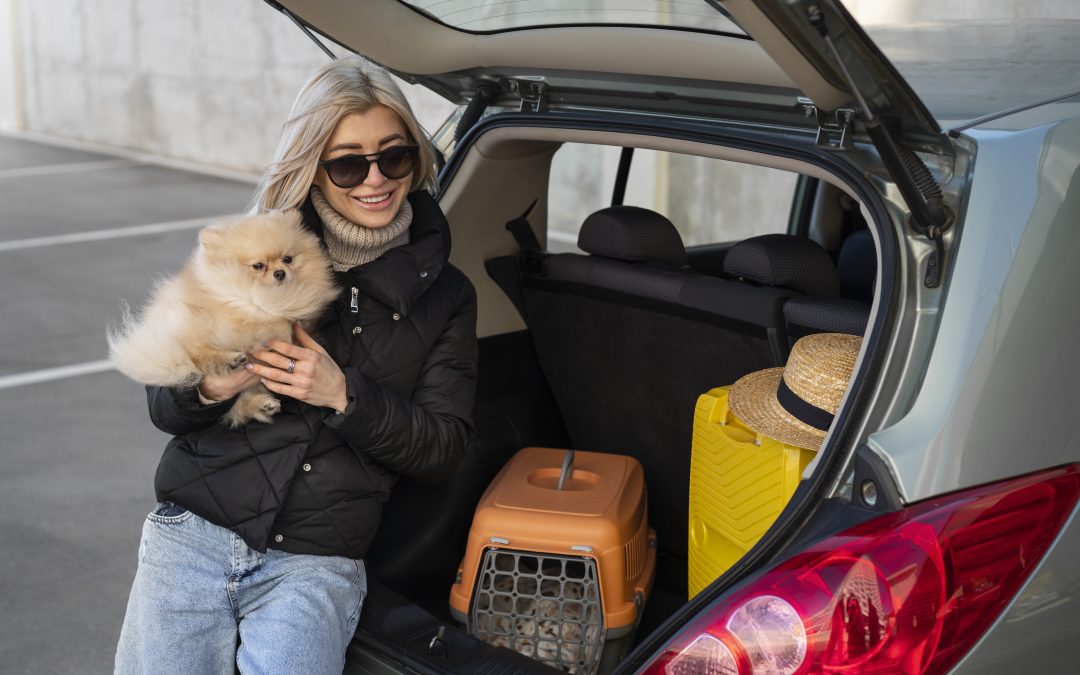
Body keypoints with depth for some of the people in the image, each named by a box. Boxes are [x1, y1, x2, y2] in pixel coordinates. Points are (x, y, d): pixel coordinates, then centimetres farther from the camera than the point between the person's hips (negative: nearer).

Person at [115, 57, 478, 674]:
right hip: (194, 531, 1)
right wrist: (208, 389, -16)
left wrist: (344, 395, -15)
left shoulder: (444, 294, 4)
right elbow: (163, 406, 7)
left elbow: (444, 448, 0)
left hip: (316, 561, -1)